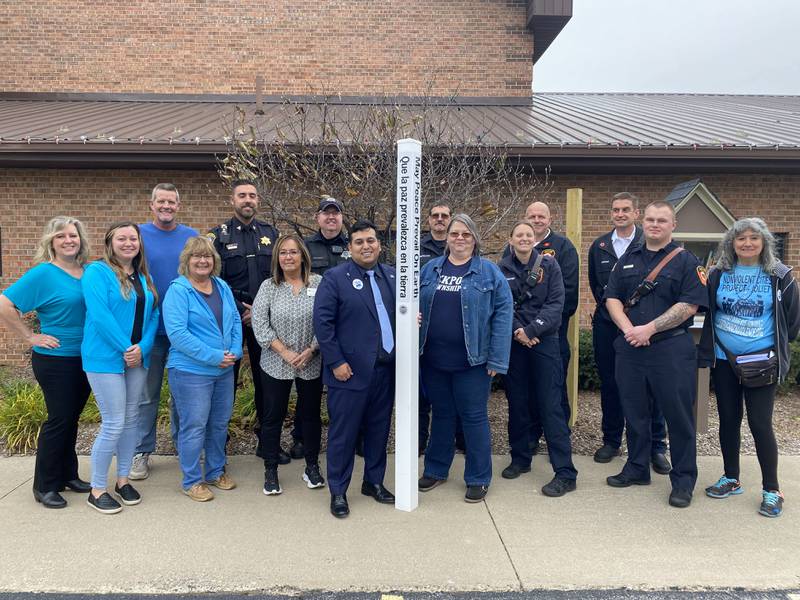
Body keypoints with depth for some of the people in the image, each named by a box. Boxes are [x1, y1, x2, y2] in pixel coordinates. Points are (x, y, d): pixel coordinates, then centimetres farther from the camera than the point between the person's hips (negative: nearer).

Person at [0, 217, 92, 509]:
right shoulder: (44, 273, -13)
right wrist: (30, 337, -14)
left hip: (85, 358, 5)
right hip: (55, 359, -5)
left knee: (71, 418, 16)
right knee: (59, 419, 1)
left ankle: (68, 475, 30)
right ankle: (45, 486, 16)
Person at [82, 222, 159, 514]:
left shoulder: (143, 277, 12)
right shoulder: (97, 272, -8)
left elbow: (153, 315, 7)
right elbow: (100, 315, -17)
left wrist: (142, 348, -9)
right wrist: (125, 349, -16)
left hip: (138, 357, 6)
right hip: (106, 358, -6)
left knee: (131, 420, 12)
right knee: (113, 424, -6)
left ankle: (123, 480, 26)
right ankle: (97, 490, 10)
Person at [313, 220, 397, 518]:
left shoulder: (392, 276, 10)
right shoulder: (335, 277, -6)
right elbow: (322, 321, -11)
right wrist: (336, 362, -14)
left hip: (385, 369, 5)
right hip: (350, 370, -5)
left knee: (379, 429, 15)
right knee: (343, 432, 3)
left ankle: (374, 482, 32)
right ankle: (338, 491, 18)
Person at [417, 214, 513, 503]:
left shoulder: (489, 271, -4)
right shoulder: (430, 269, 8)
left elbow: (503, 313, -8)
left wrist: (497, 359, -13)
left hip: (471, 360, -3)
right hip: (433, 359, 4)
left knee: (474, 417, 5)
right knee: (441, 414, 17)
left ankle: (478, 478, 19)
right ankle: (436, 470, 32)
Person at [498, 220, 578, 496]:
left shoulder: (549, 265, 1)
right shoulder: (502, 269, 5)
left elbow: (556, 303, -6)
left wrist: (532, 330, -15)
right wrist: (517, 331, -13)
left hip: (544, 341, -2)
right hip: (513, 342, 2)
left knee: (550, 405, -5)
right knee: (517, 403, 10)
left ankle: (565, 473, -1)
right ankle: (520, 458, 26)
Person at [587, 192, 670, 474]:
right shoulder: (599, 246, 9)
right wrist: (608, 305, 11)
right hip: (607, 323, 4)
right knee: (609, 384, 10)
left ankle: (656, 446, 11)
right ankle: (611, 440, 23)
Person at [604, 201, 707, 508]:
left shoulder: (685, 261, -1)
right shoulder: (627, 259, 12)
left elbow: (689, 305, -11)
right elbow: (612, 298, 7)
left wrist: (648, 329, -16)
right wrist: (628, 329, -10)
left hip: (671, 349, -4)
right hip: (630, 347, 4)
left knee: (678, 415, 2)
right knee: (634, 412, 13)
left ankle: (683, 480, 15)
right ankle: (637, 469, 28)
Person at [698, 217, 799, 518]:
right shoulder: (718, 275, 3)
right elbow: (708, 313, 12)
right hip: (724, 359, 3)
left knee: (760, 422, -5)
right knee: (728, 419, 11)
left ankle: (771, 490, 10)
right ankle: (731, 479, 26)